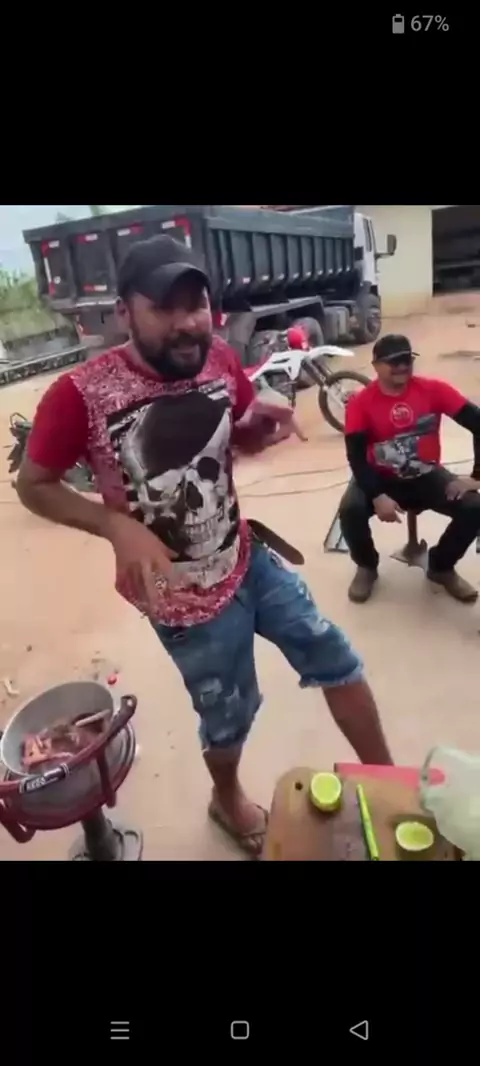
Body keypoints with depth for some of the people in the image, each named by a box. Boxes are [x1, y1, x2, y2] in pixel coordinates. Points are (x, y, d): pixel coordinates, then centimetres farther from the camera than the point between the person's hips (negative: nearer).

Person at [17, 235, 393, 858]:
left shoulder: (220, 360, -7)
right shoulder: (81, 394, -24)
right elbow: (33, 486, -11)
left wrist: (261, 419, -13)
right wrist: (117, 525, -26)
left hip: (249, 558, 6)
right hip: (184, 597, -5)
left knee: (336, 661, 13)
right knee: (228, 712, 15)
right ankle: (228, 800, 52)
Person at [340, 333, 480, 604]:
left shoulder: (433, 389, -9)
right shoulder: (361, 403, -12)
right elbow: (356, 456, -18)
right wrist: (377, 496, -31)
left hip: (426, 477, 2)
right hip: (382, 479, -1)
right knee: (351, 510, -30)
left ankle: (442, 567, 9)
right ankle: (367, 567, 4)